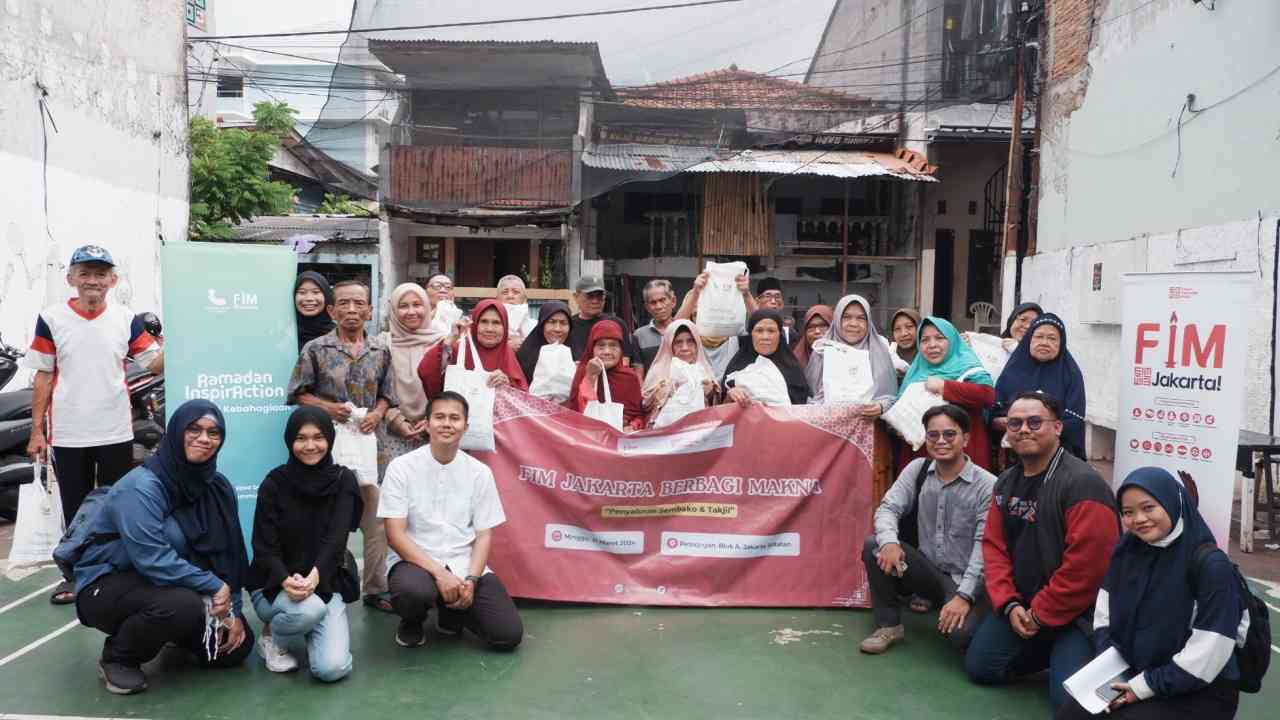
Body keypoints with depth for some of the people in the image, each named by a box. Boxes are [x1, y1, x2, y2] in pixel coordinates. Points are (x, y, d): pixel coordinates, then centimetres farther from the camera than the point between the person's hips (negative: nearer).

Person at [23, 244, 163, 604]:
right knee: (75, 509, 13)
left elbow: (155, 363, -2)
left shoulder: (126, 319, 1)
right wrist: (36, 431, -1)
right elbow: (43, 377, 0)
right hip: (68, 435, -1)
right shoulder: (51, 319, -2)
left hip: (116, 433, 1)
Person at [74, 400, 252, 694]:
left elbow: (229, 552, 0)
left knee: (236, 646, -3)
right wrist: (214, 586, -26)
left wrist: (232, 609, -8)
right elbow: (153, 559, -32)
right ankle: (118, 657, -6)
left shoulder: (218, 487, -3)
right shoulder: (142, 486, -25)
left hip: (171, 584, 7)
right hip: (109, 584, -6)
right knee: (183, 605, -36)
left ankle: (174, 631, 26)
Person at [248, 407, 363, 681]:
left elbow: (336, 537, -13)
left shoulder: (343, 481, -2)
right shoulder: (274, 484, -5)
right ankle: (271, 635, 0)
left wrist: (314, 576, -32)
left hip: (325, 584, 1)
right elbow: (264, 547, -10)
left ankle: (305, 630, 15)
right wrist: (286, 580, -31)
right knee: (309, 609, -35)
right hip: (274, 586, -1)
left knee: (333, 668, -18)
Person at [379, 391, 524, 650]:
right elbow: (395, 534, -10)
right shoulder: (402, 468, -6)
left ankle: (451, 611, 17)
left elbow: (483, 535, 4)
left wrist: (471, 579, -14)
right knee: (414, 590, -39)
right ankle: (412, 622, 0)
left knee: (509, 634, -14)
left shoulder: (479, 472, 2)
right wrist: (439, 572, -21)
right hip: (415, 561, -2)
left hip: (464, 564, 3)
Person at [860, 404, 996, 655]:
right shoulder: (917, 469, -1)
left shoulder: (987, 485, -14)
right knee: (874, 547, -19)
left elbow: (985, 547, -18)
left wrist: (964, 596, -26)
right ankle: (889, 625, -2)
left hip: (968, 580, -4)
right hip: (928, 570, 4)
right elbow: (888, 508, -6)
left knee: (961, 634, -31)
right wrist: (889, 541, -29)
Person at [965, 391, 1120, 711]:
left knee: (1068, 697, -17)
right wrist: (1009, 604, -8)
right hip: (1021, 605, 7)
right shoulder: (1006, 483, 5)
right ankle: (1049, 652, 24)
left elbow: (1086, 566, -26)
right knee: (979, 668, 5)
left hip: (1076, 612, -7)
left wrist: (1040, 615, -17)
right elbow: (994, 545, 6)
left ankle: (1069, 652, 15)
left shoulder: (1083, 483, -21)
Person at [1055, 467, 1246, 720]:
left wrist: (1146, 686, -17)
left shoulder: (1210, 564, -19)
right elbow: (1104, 617, 8)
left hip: (1200, 692, -6)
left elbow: (1208, 654, -22)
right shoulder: (1126, 551, 2)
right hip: (1131, 677, 6)